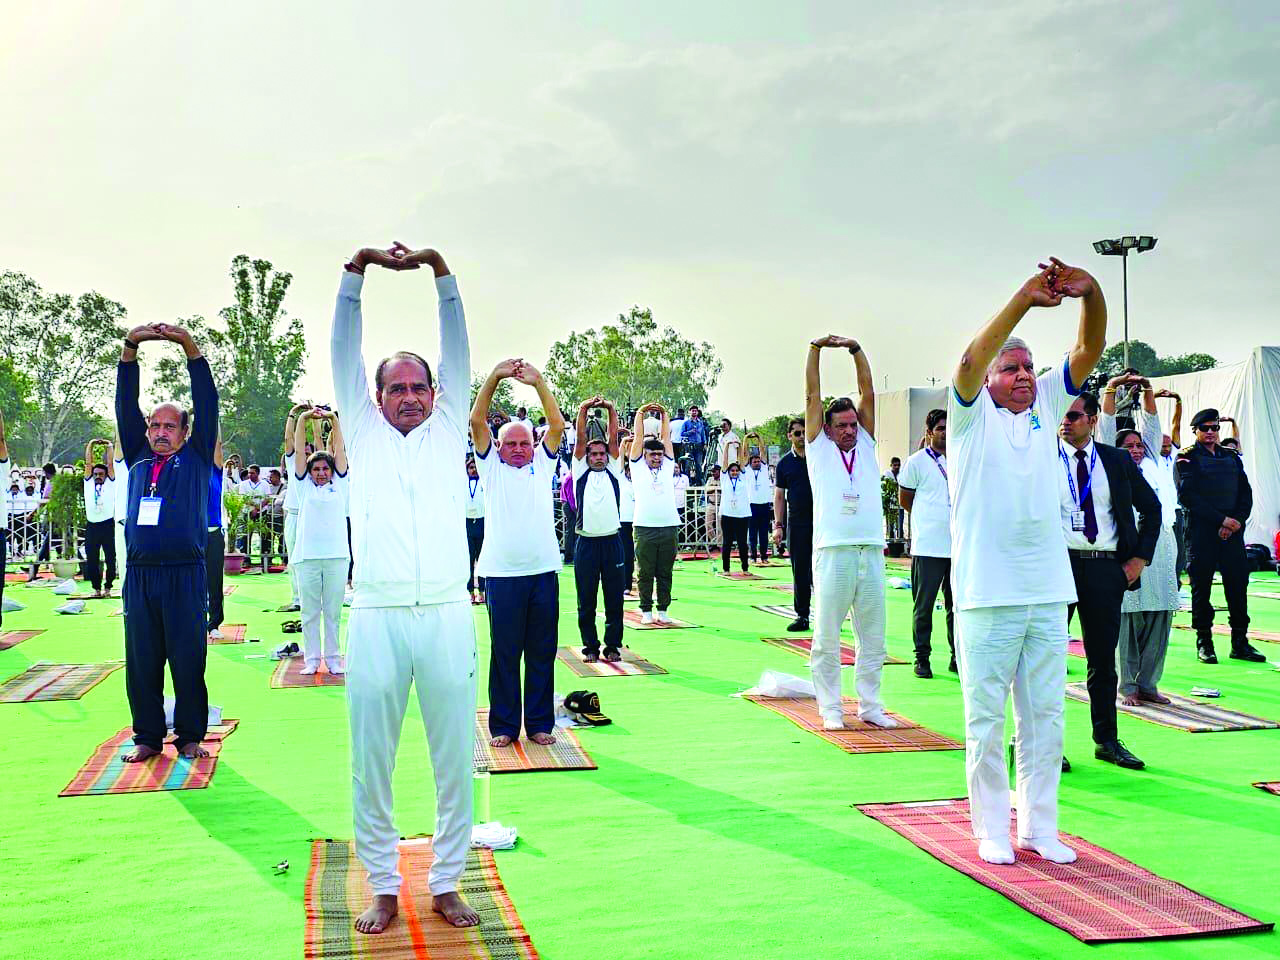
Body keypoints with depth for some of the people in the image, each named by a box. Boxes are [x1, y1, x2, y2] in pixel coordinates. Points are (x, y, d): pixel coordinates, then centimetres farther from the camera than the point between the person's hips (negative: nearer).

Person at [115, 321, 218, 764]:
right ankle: (147, 737, 16)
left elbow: (207, 405, 0)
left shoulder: (196, 458, 8)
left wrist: (190, 348, -7)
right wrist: (130, 349, 0)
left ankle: (190, 736, 10)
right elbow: (125, 406, 10)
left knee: (188, 660, 0)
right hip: (139, 575, 3)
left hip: (185, 574, -3)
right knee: (141, 661, 6)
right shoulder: (137, 459, 15)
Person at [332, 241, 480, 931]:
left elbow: (457, 351, 12)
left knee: (454, 758, 5)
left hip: (447, 614, 1)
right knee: (371, 762, 3)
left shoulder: (448, 429, 17)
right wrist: (357, 269, 6)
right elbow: (343, 352, 13)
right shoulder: (363, 432, 16)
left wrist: (440, 270, 3)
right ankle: (383, 888, 17)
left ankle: (446, 884, 18)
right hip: (376, 615, 0)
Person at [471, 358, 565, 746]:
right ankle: (503, 725, 13)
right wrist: (495, 377, -9)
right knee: (504, 653, 3)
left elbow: (557, 424, 2)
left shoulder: (542, 464, 13)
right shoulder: (491, 467, 9)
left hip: (543, 572, 2)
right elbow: (476, 421, -1)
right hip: (502, 574, -2)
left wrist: (538, 382, -7)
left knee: (542, 652, 7)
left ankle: (540, 723, 17)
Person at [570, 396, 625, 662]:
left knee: (614, 598, 5)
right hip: (587, 542, -1)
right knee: (586, 600, 3)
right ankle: (590, 646, 13)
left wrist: (611, 410, -2)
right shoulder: (580, 471, 11)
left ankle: (613, 645, 14)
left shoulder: (613, 471, 14)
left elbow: (613, 439, 5)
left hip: (612, 540, 1)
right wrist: (584, 409, -5)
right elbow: (581, 439, 2)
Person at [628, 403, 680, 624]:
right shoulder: (638, 467, 7)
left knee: (665, 573, 7)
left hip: (669, 527, 3)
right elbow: (638, 438, 4)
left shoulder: (667, 466, 14)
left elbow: (666, 437, 11)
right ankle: (646, 610, 9)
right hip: (645, 528, -3)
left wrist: (664, 413, 11)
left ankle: (663, 610, 14)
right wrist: (641, 413, 4)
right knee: (646, 573, 2)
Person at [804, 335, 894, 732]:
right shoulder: (819, 448, 10)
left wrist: (856, 350, 4)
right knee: (827, 638, 0)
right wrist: (816, 349, 0)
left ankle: (870, 706, 17)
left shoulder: (866, 445, 16)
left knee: (873, 638, 8)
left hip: (871, 552, 3)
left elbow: (868, 393, 11)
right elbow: (812, 396, 4)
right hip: (833, 552, -3)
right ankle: (830, 708, 9)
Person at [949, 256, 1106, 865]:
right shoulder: (972, 413, 0)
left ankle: (1039, 827, 22)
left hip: (1048, 592, 5)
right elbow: (970, 362, -20)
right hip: (986, 593, -4)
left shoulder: (1045, 403, 11)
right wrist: (1023, 300, -30)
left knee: (1045, 716, 11)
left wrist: (1092, 294, -21)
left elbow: (1089, 351, -1)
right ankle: (991, 830, 15)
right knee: (986, 718, 2)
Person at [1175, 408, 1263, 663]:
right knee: (1201, 587, -1)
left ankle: (1240, 642, 9)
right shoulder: (1187, 458, 1)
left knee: (1238, 584, 1)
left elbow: (1245, 492, 11)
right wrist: (1221, 519, -13)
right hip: (1201, 531, -4)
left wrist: (1238, 520, -7)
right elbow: (1187, 496, -9)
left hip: (1233, 530, 4)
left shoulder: (1231, 457, 16)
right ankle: (1204, 643, 7)